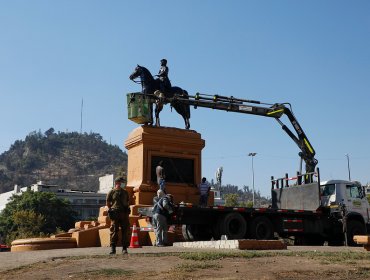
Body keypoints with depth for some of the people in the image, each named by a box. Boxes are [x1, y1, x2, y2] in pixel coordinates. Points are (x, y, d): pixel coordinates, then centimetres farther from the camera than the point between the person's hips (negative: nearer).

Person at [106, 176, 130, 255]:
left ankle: (124, 248, 7)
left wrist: (127, 209, 9)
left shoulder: (125, 192, 17)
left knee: (125, 231, 2)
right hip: (115, 213, -4)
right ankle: (113, 248, 1)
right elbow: (108, 203, 7)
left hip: (124, 213, 4)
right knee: (114, 230, -4)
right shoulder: (111, 192, 4)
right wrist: (111, 210, -2)